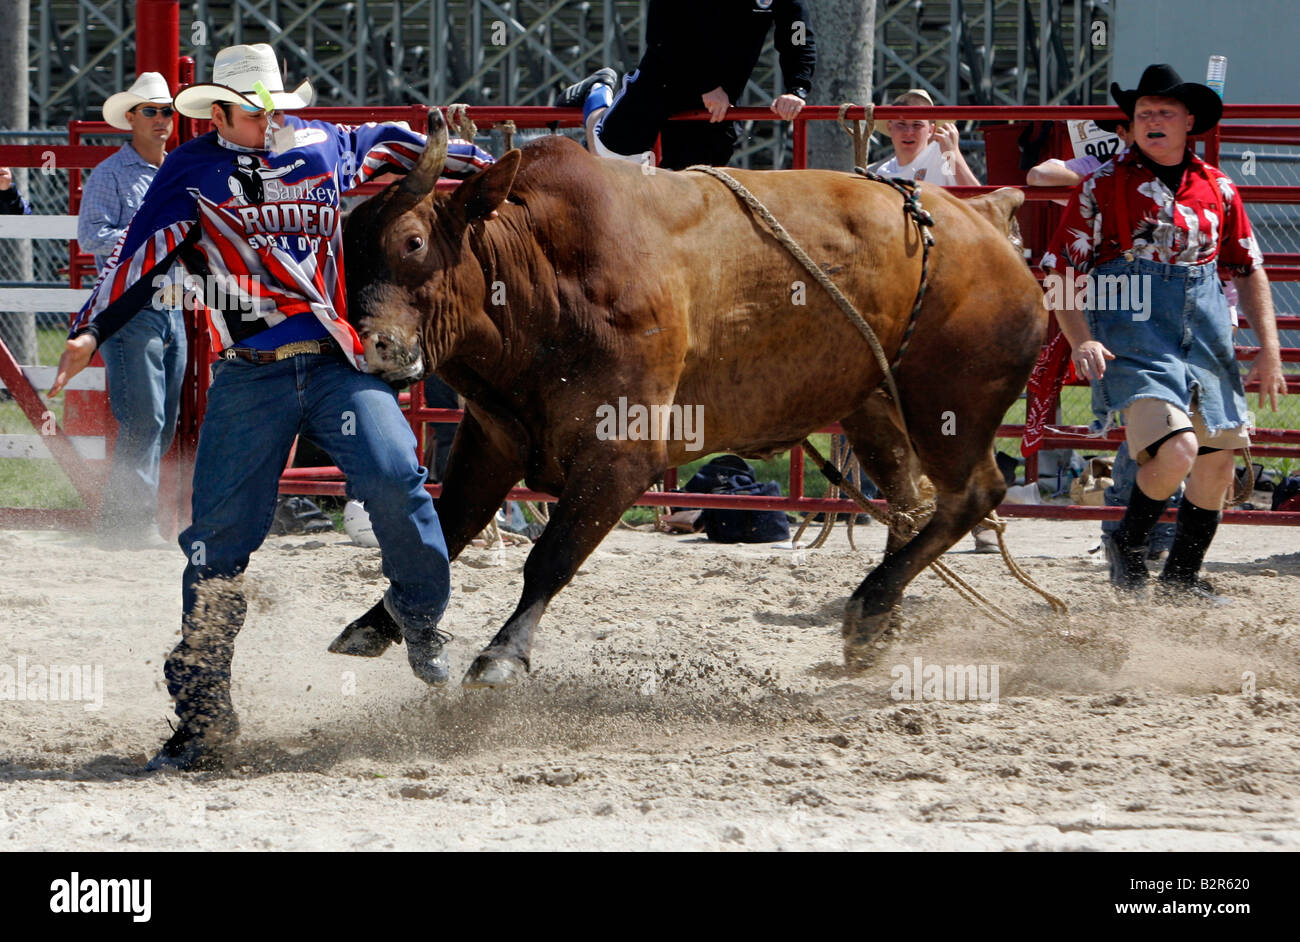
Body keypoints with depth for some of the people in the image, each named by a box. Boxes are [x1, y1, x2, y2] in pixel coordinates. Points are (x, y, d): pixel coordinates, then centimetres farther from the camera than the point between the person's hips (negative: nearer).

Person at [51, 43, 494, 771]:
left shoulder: (328, 148, 12)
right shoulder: (194, 174, 5)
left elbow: (404, 150, 27)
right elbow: (142, 254, 0)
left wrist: (489, 171, 34)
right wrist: (93, 331, -10)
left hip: (339, 363, 1)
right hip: (248, 378, -1)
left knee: (392, 475, -24)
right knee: (219, 534, -4)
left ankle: (422, 616, 3)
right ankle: (204, 709, 4)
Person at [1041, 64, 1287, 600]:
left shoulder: (1217, 189, 12)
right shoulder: (1105, 186, 1)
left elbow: (1249, 270, 19)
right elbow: (1060, 270, -1)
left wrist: (1269, 350, 11)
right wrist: (1081, 341, -14)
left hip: (1206, 335, 5)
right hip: (1132, 337, -5)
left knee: (1216, 464, 8)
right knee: (1176, 450, -22)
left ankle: (1183, 578, 27)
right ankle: (1128, 545, 5)